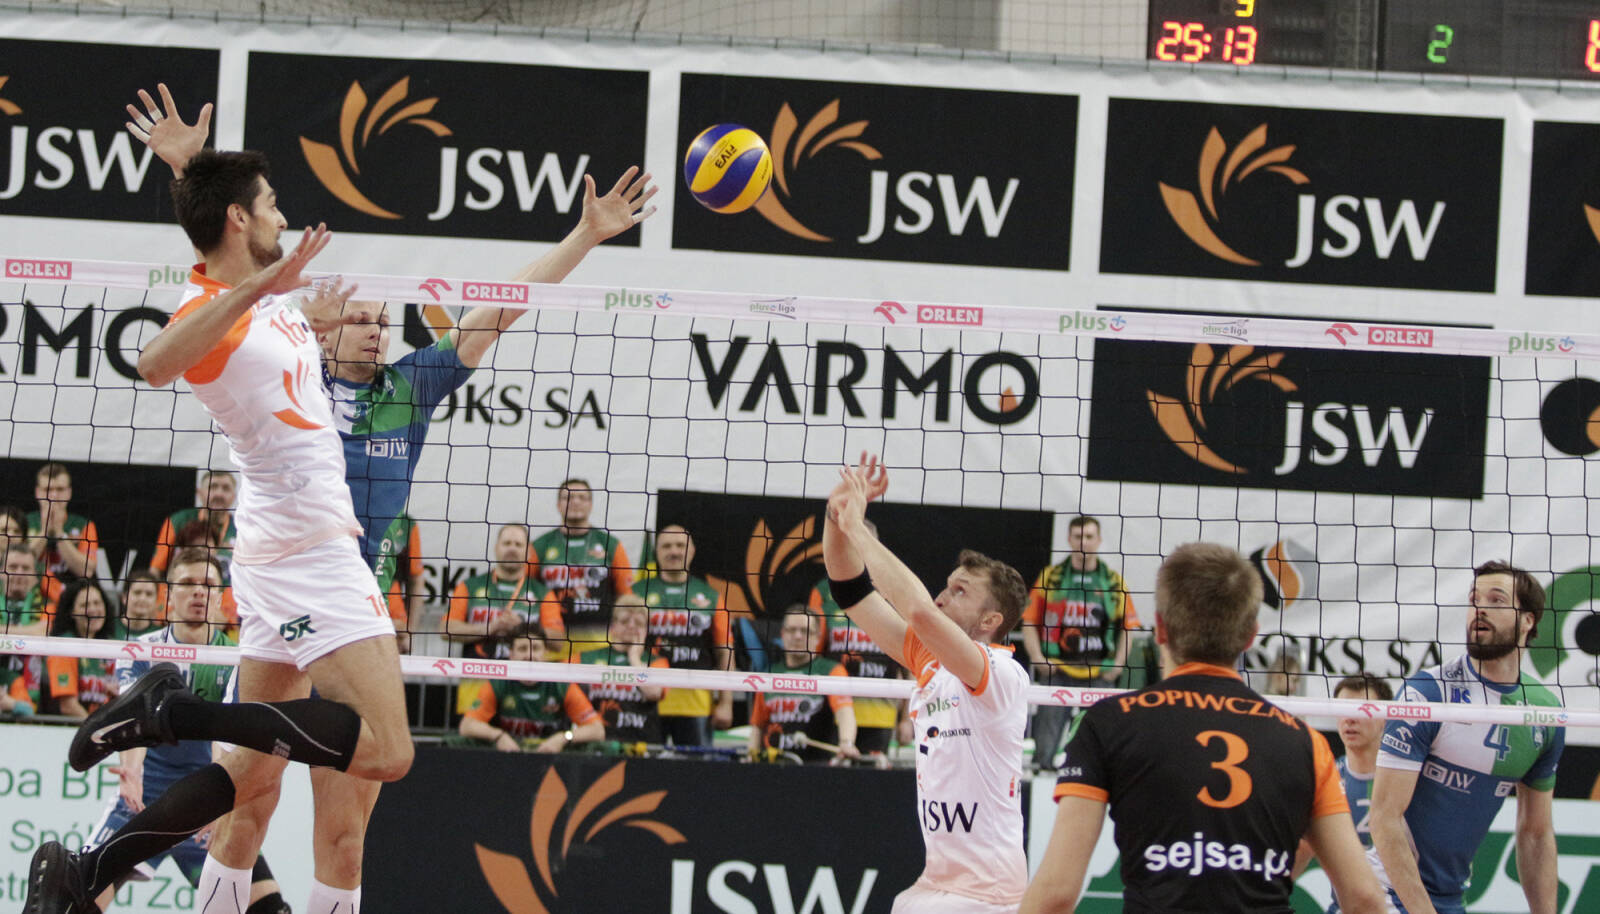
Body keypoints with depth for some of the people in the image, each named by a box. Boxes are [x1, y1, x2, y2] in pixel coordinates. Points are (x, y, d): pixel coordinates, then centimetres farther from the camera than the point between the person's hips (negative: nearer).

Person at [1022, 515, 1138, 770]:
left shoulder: (1113, 581, 8)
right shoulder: (1050, 577, 7)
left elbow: (1127, 626, 10)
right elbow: (1030, 622, 8)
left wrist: (1117, 665, -1)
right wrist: (1038, 658, -3)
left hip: (1099, 674, 1)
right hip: (1056, 671, 0)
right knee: (1045, 742, -4)